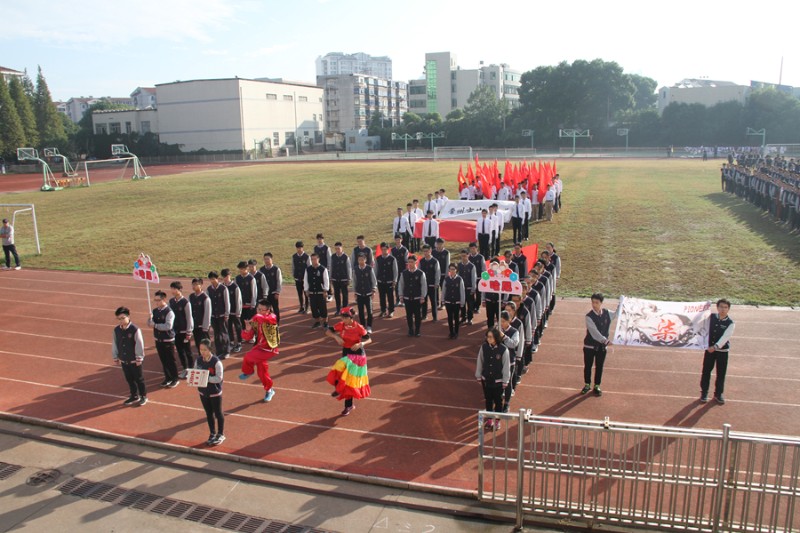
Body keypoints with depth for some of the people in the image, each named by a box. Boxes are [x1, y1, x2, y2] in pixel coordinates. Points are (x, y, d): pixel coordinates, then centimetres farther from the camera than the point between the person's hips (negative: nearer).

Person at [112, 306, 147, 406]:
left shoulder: (135, 329, -18)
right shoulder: (116, 330, -2)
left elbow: (139, 344, -15)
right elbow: (114, 344, 7)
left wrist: (139, 358, -12)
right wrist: (116, 358, 11)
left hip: (134, 360, -5)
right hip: (124, 360, 5)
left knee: (139, 379, 9)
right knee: (129, 379, 17)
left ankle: (143, 396, 25)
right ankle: (134, 396, 33)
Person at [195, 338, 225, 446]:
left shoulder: (216, 362, -21)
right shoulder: (198, 360, -4)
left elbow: (219, 378, -20)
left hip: (215, 392, -5)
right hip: (203, 391, 5)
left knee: (218, 413, 11)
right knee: (208, 413, 18)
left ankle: (221, 434, 28)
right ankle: (212, 434, 35)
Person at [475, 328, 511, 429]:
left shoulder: (503, 349, -19)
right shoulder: (484, 347, -11)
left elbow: (506, 366, -11)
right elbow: (480, 362, 0)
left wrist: (505, 381, -6)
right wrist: (478, 376, 5)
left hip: (498, 380, -3)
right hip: (486, 379, 3)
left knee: (498, 401, 14)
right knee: (488, 400, 17)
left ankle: (497, 420, 33)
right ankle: (490, 419, 35)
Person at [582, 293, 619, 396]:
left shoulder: (607, 314, -4)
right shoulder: (589, 317, -18)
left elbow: (617, 313, 15)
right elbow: (594, 332, -25)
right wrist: (605, 340, -36)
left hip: (602, 346, 3)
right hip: (590, 345, -3)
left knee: (599, 367, 12)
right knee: (588, 366, 10)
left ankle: (597, 386, 27)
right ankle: (587, 385, 29)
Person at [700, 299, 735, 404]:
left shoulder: (730, 323, -11)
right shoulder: (711, 317, -3)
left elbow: (725, 337, -23)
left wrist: (715, 346, -35)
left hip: (722, 351, -2)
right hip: (709, 349, 2)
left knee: (721, 373, 8)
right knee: (706, 371, 8)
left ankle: (718, 393, 26)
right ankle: (704, 392, 23)